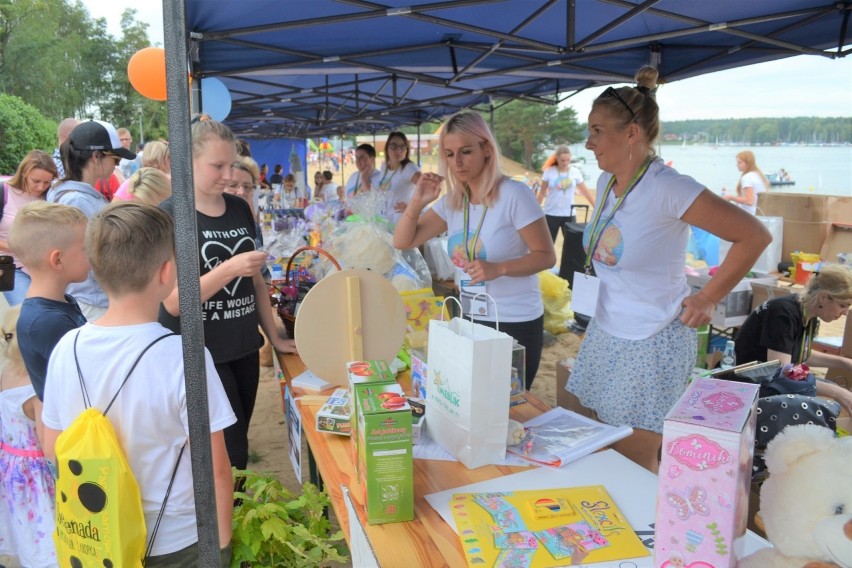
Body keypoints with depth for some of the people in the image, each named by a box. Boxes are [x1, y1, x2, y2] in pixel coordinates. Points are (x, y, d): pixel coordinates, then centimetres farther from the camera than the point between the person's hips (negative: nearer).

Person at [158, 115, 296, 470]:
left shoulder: (240, 209, 6)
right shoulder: (168, 216, -11)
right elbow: (173, 301, -17)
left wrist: (274, 337, 13)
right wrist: (229, 268, -27)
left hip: (244, 349, 6)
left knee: (237, 446, 14)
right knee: (231, 456, -2)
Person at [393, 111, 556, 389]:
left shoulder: (514, 194, -16)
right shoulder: (451, 201, 2)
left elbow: (546, 256, -15)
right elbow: (402, 242, 5)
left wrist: (498, 268, -30)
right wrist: (417, 201, -11)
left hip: (516, 323, -6)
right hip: (471, 319, 6)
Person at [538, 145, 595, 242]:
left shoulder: (575, 172, -1)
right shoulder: (549, 172, -5)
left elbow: (586, 192, 4)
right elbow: (542, 193, 3)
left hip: (569, 214, 1)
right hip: (551, 214, -1)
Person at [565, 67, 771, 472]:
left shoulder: (667, 188, -21)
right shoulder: (606, 181, 3)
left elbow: (754, 236, -17)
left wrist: (707, 300, -13)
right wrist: (589, 285, 9)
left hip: (651, 345, -7)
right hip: (604, 333, 7)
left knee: (635, 465, 4)